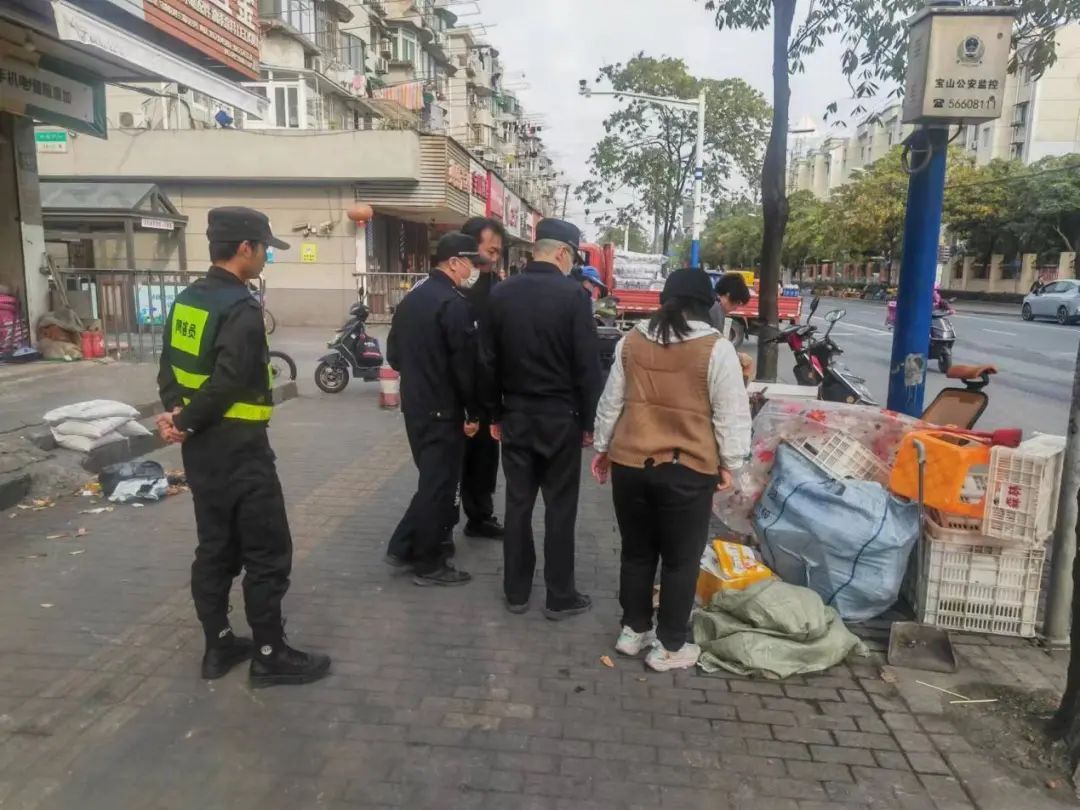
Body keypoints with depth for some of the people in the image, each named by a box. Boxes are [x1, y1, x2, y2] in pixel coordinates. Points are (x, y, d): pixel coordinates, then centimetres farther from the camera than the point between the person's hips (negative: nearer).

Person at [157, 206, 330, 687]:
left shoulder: (186, 301, 9)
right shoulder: (242, 310, -19)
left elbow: (169, 368, 9)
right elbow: (226, 385, -24)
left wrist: (176, 412, -5)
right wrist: (184, 423, -11)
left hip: (201, 449, 9)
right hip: (238, 450, -9)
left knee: (215, 548, 16)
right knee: (267, 554, 1)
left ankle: (218, 646, 27)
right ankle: (270, 656, 11)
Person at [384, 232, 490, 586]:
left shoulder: (411, 299, 11)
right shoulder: (454, 303, -17)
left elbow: (393, 354, 15)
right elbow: (465, 364, -19)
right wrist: (474, 412, -11)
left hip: (414, 405, 9)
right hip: (443, 410, -9)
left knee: (431, 479, 21)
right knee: (440, 484, 2)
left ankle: (403, 548, 24)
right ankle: (429, 565, 13)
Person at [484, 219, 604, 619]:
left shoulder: (501, 293, 3)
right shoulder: (574, 294, -11)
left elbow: (490, 360, 6)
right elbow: (587, 365, -11)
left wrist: (495, 413, 14)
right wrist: (587, 420, -2)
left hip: (515, 415, 4)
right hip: (560, 417, -4)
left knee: (517, 504, 12)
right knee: (560, 507, 6)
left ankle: (516, 591, 22)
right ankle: (560, 597, 15)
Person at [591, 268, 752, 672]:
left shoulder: (632, 341, 5)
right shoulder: (717, 348, -8)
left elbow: (611, 402, 11)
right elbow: (732, 414, -6)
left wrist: (602, 448, 21)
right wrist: (729, 463, 5)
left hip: (629, 462, 4)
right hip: (687, 471, -4)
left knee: (636, 552, 19)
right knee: (681, 560, 10)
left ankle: (633, 631, 31)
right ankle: (669, 646, 20)